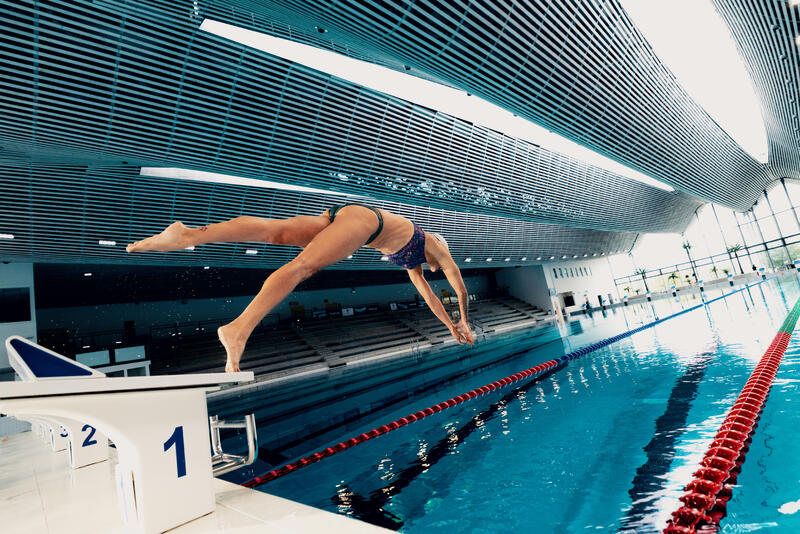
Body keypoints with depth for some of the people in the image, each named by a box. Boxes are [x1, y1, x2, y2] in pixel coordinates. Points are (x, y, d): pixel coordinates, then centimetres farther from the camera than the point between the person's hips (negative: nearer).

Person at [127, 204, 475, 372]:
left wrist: (452, 327, 53)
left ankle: (189, 234, -27)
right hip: (361, 218, -7)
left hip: (346, 217, 7)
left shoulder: (413, 261, 39)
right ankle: (239, 329, -44)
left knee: (274, 231, -13)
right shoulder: (436, 247, 24)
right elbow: (460, 289, 30)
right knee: (303, 265, -28)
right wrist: (464, 322, 44)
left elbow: (428, 294, 46)